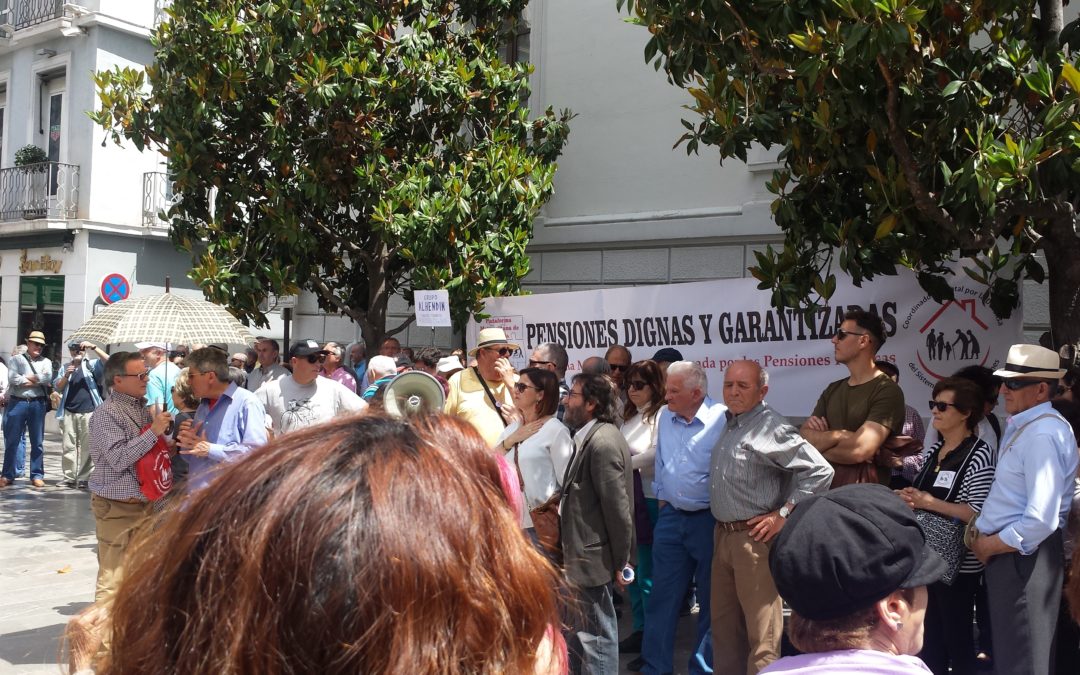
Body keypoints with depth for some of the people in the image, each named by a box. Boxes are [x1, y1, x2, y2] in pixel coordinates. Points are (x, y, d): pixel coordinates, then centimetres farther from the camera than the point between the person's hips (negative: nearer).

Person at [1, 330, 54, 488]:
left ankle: (37, 475, 11)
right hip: (18, 402, -1)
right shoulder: (16, 359, 8)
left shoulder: (46, 362, 12)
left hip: (37, 404, 1)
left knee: (37, 442, 5)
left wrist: (26, 378, -6)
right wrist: (37, 381, -8)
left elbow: (47, 378, -8)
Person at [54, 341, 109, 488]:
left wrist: (93, 347, -17)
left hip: (88, 411, -3)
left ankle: (83, 478, 0)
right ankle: (69, 477, 4)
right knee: (68, 446, 2)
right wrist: (66, 375, -6)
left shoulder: (92, 364, 8)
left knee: (87, 446, -3)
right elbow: (57, 387, 10)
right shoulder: (65, 367, 17)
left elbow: (107, 360, -10)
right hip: (69, 412, 3)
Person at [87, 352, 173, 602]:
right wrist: (154, 432, -23)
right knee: (113, 579, -5)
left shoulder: (142, 408, 12)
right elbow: (118, 459, -23)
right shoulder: (107, 413, -14)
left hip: (145, 503, 8)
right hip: (117, 508, -8)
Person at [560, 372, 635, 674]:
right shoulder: (590, 437, 9)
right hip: (583, 554, 10)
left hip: (594, 557, -10)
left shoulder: (603, 442, -22)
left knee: (595, 637, 2)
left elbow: (617, 508, -21)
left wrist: (620, 562, -15)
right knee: (578, 634, 21)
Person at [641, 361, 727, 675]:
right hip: (671, 517, 6)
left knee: (710, 601, 9)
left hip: (709, 519, -5)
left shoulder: (722, 419, -16)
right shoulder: (665, 418, 6)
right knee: (662, 598, 9)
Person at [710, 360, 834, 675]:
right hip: (723, 534, 9)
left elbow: (820, 471, -20)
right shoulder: (730, 423, 11)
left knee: (761, 630, -1)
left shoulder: (771, 428, -15)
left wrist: (783, 514, -17)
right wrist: (723, 529, 16)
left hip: (754, 538, -8)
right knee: (723, 621, 17)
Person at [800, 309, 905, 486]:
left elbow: (860, 450, -19)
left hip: (865, 492, -5)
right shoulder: (832, 390, 14)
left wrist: (819, 441, -3)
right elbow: (804, 437, 5)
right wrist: (836, 435, -13)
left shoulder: (887, 391, -9)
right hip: (825, 484, 5)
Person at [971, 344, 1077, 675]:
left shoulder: (1042, 435, -21)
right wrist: (982, 537, 6)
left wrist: (990, 546, -15)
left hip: (1022, 555, -10)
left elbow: (1041, 521, -28)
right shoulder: (1020, 425, 12)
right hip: (1007, 552, 10)